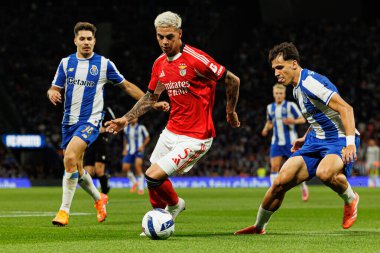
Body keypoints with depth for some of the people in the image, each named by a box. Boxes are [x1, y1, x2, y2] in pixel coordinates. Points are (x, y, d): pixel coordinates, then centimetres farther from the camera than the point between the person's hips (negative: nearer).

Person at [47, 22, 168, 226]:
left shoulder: (104, 64, 0)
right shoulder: (66, 62, 8)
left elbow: (127, 86, 9)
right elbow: (54, 88, 12)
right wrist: (52, 94, -14)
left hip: (90, 121, -5)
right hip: (69, 121, 5)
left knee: (70, 157, -26)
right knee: (76, 170, 10)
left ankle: (64, 210, -20)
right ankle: (98, 199, 38)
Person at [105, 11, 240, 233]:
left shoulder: (195, 59, -19)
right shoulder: (160, 64, 5)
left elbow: (233, 80, -13)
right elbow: (151, 97, 20)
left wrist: (230, 112, -1)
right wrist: (126, 119, 12)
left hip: (195, 137, -8)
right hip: (171, 131, 8)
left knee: (153, 176, -13)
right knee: (155, 177, 15)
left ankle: (174, 204, 18)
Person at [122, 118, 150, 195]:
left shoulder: (141, 128, -3)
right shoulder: (126, 129, 10)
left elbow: (147, 138, 5)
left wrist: (142, 146, -9)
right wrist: (124, 149, 12)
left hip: (138, 151, -5)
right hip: (129, 151, 5)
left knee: (138, 166, -20)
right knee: (125, 168, -6)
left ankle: (141, 188, -11)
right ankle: (134, 182, 22)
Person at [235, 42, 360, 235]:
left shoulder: (310, 82, -19)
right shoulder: (297, 89, 11)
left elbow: (345, 108, -25)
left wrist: (350, 143, -34)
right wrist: (305, 139, 17)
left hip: (340, 140, -8)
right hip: (316, 140, 8)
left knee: (324, 172, -39)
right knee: (281, 182, -4)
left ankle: (350, 199, -8)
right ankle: (259, 226, 14)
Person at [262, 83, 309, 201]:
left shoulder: (290, 105, -5)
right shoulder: (270, 107, 8)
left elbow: (302, 119, -4)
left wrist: (293, 121, -24)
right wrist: (266, 129, 2)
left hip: (290, 142, -3)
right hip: (276, 142, 3)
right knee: (274, 167, -10)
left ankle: (303, 187, 26)